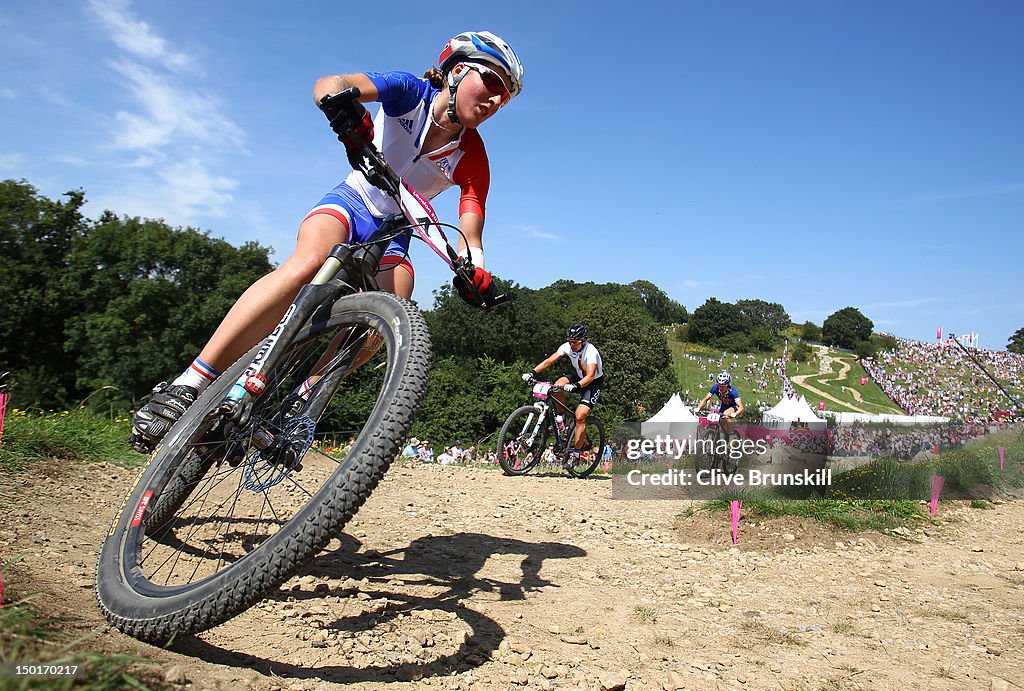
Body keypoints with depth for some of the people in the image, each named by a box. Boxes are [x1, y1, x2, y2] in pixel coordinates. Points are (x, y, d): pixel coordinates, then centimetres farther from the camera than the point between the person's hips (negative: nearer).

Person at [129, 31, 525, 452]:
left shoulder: (472, 158, -8)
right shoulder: (412, 93, -12)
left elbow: (470, 231, -17)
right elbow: (329, 83, -26)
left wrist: (473, 267, -40)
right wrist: (339, 102, -51)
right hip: (351, 201, -3)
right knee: (308, 263, -35)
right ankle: (189, 385, -38)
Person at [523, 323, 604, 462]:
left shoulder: (591, 351, -31)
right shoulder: (567, 346, -15)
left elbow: (590, 376, -42)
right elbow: (549, 360, -19)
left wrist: (575, 386, -59)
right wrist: (533, 373, -32)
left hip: (594, 383, -5)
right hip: (579, 376, 6)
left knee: (580, 416, -20)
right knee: (557, 386, -26)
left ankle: (575, 450, -7)